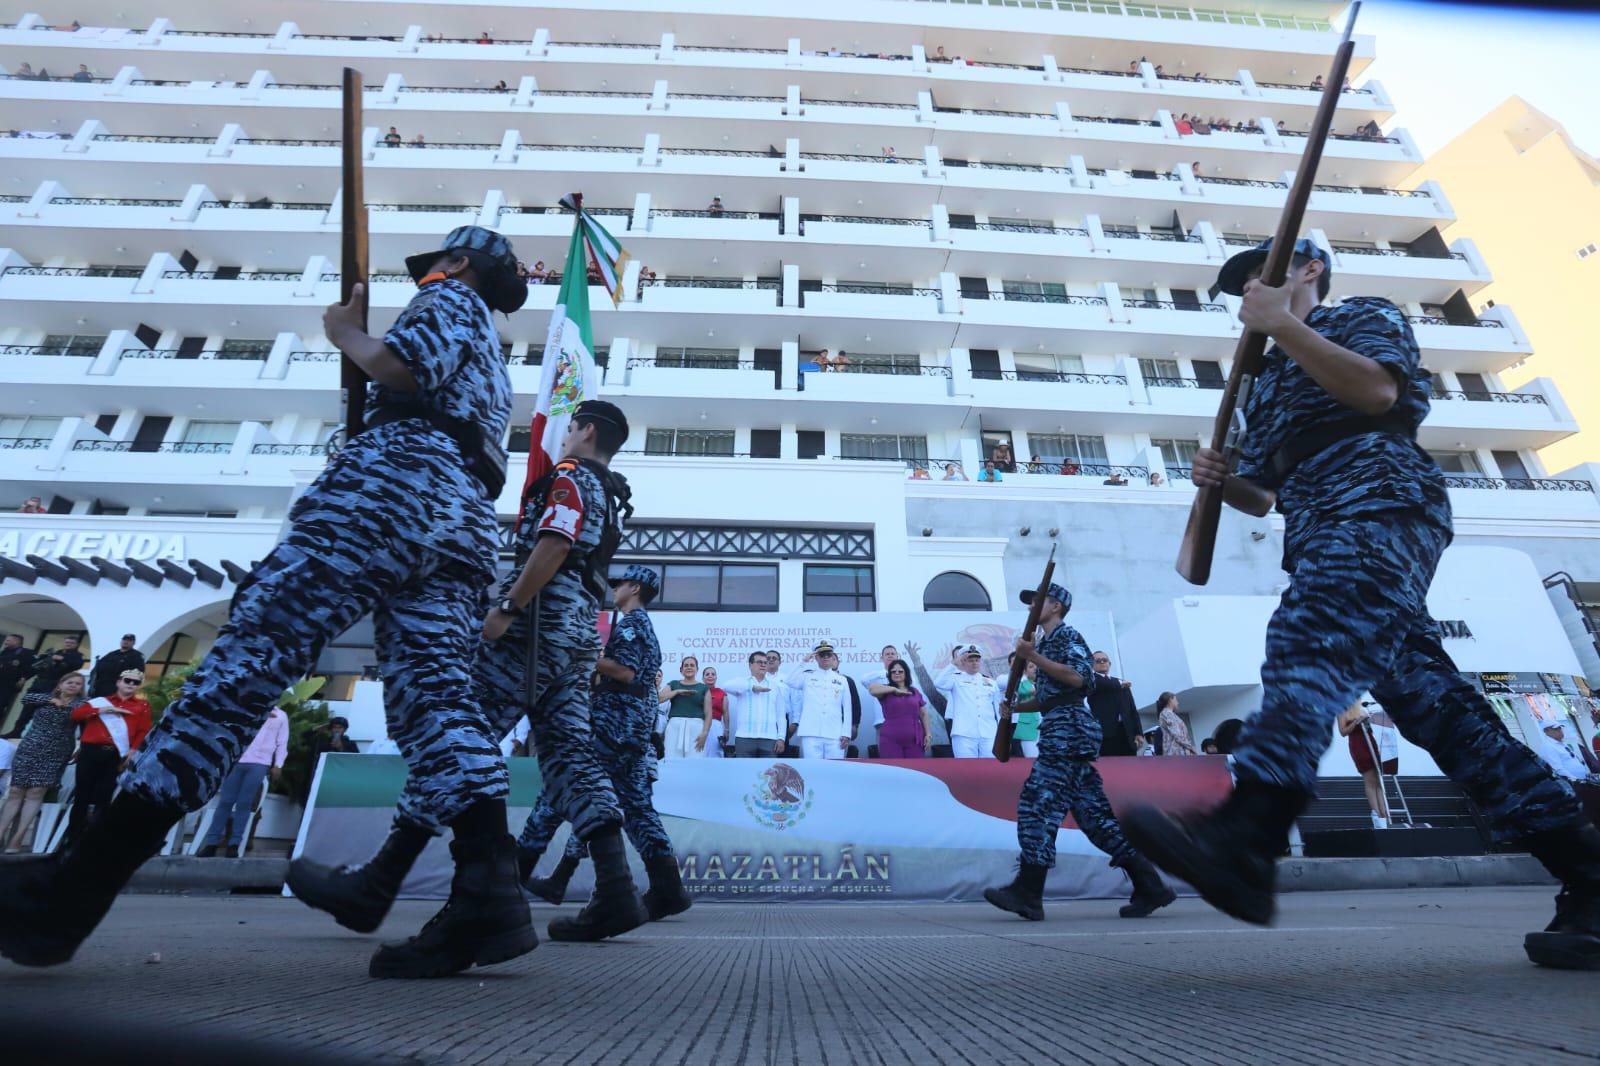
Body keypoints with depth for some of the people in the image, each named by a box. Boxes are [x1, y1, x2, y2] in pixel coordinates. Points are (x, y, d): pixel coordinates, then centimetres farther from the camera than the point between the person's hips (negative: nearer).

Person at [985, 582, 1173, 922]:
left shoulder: (1067, 635, -3)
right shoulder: (1046, 642, 25)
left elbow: (1077, 677, -20)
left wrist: (1032, 656, -19)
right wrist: (1016, 706, 15)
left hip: (1068, 729, -10)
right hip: (1063, 733, 10)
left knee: (1037, 801, -13)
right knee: (1093, 811, 8)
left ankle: (1027, 892, -12)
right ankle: (1150, 886, 11)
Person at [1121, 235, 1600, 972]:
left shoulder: (1363, 315, 16)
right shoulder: (1265, 383, 33)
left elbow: (1377, 390, -8)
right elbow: (1263, 492, 30)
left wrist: (1281, 323, -6)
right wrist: (1219, 479, 7)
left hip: (1382, 505, -8)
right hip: (1322, 537, 8)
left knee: (1308, 639, -32)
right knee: (1430, 698, 0)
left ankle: (1241, 841, -49)